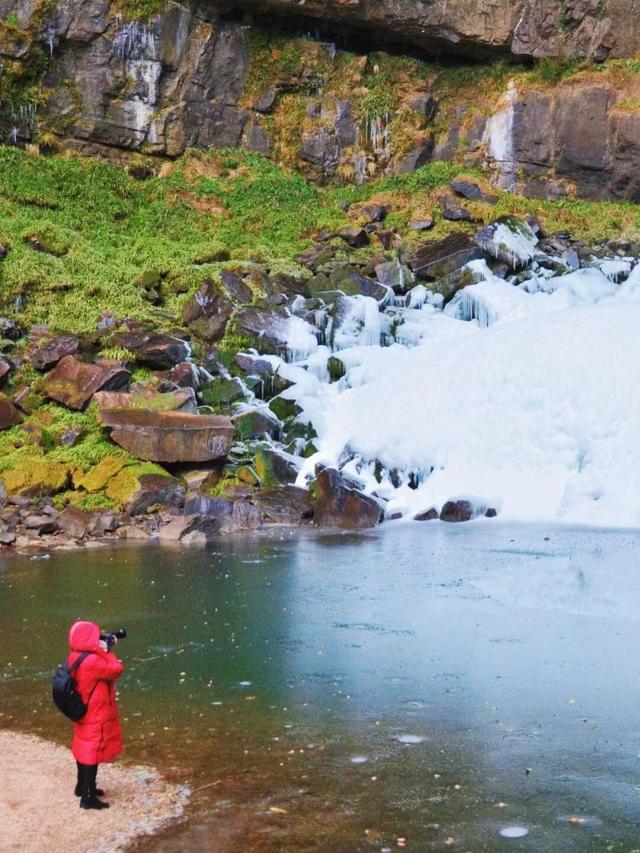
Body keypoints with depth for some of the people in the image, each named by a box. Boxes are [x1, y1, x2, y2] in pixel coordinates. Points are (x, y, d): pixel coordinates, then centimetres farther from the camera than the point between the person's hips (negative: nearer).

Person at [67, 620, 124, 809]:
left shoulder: (75, 657, 1)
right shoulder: (91, 661, -30)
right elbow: (116, 669, -22)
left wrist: (103, 651, -1)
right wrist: (106, 651, -12)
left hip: (83, 712, 9)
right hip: (95, 716, -9)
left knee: (84, 748, 22)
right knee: (93, 751, 0)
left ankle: (82, 786, 37)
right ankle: (88, 797, 7)